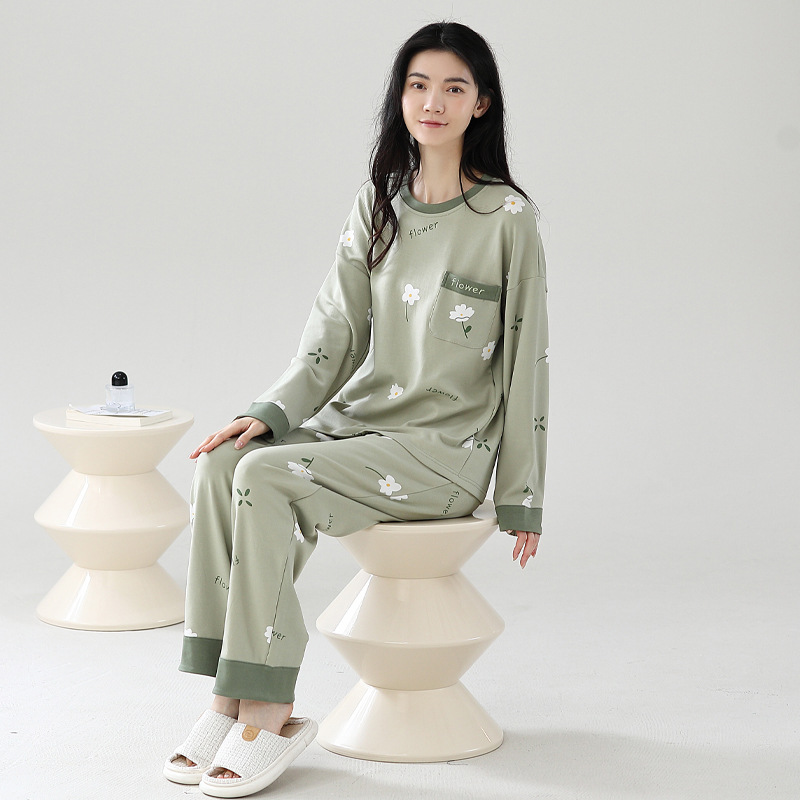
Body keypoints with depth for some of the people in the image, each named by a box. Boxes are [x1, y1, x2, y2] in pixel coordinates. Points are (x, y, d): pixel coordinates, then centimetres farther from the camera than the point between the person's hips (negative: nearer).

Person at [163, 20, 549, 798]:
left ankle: (269, 711, -19)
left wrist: (521, 496, -3)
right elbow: (336, 331, 10)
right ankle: (233, 698, -19)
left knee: (266, 478, -27)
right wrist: (271, 413, -6)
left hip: (447, 446, -6)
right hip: (357, 419, 6)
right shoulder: (377, 206, 12)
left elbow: (525, 357, -3)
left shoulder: (507, 217, -4)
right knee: (221, 464, -21)